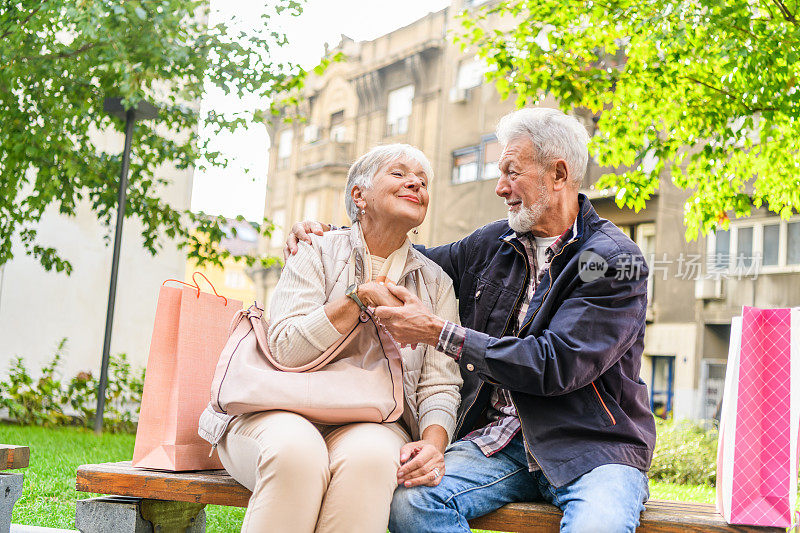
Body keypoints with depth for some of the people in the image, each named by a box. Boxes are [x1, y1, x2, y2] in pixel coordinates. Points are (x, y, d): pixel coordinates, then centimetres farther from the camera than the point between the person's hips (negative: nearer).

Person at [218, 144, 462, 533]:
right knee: (296, 451, -36)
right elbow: (285, 349, -8)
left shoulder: (436, 283, 13)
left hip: (370, 425, 2)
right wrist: (362, 295, -13)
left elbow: (440, 387, 5)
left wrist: (433, 444, -15)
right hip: (285, 415, -1)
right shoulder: (319, 252, 6)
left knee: (368, 456, -35)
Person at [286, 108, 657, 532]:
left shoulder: (616, 261, -7)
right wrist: (327, 236, 15)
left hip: (593, 445, -5)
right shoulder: (493, 244, 11)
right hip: (501, 440, 5)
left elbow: (554, 365, -18)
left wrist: (438, 332, -16)